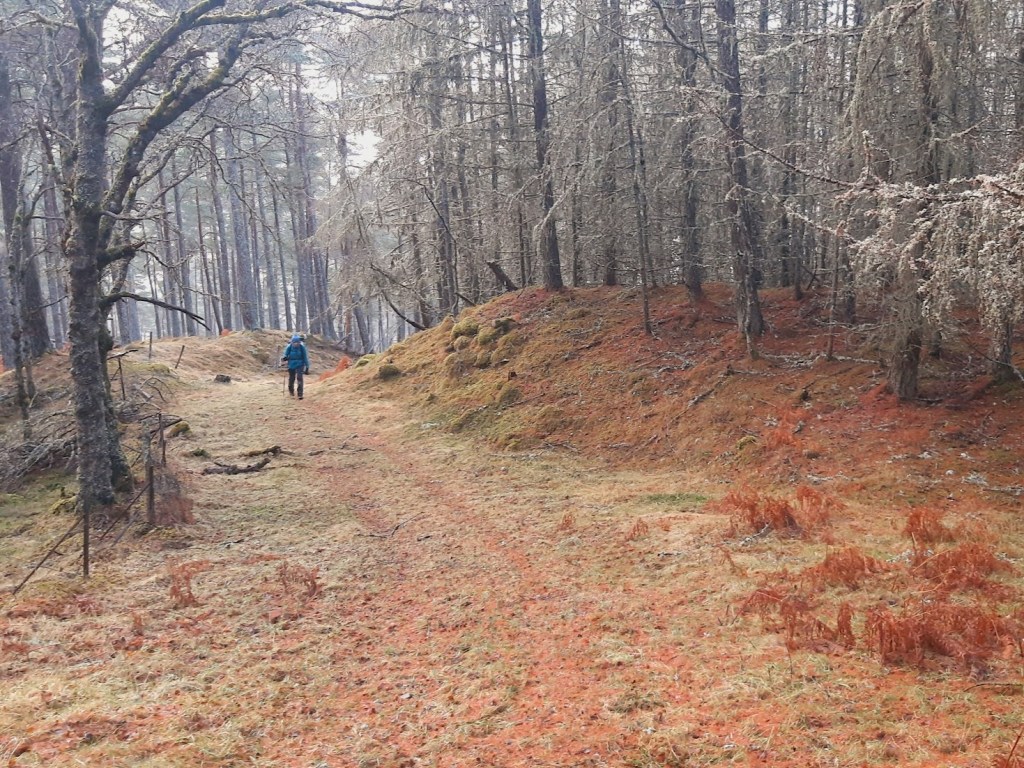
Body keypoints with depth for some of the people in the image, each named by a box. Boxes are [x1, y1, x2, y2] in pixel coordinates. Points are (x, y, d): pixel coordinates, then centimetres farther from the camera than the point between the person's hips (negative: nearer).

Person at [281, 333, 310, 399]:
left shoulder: (302, 347, -14)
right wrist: (284, 358, -27)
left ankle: (300, 394, -12)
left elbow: (305, 357, -5)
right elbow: (286, 355, -2)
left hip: (300, 365, -1)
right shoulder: (289, 347, -13)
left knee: (299, 378, -16)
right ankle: (291, 391, 38)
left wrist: (307, 367, -4)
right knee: (291, 379, 8)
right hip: (291, 365, 1)